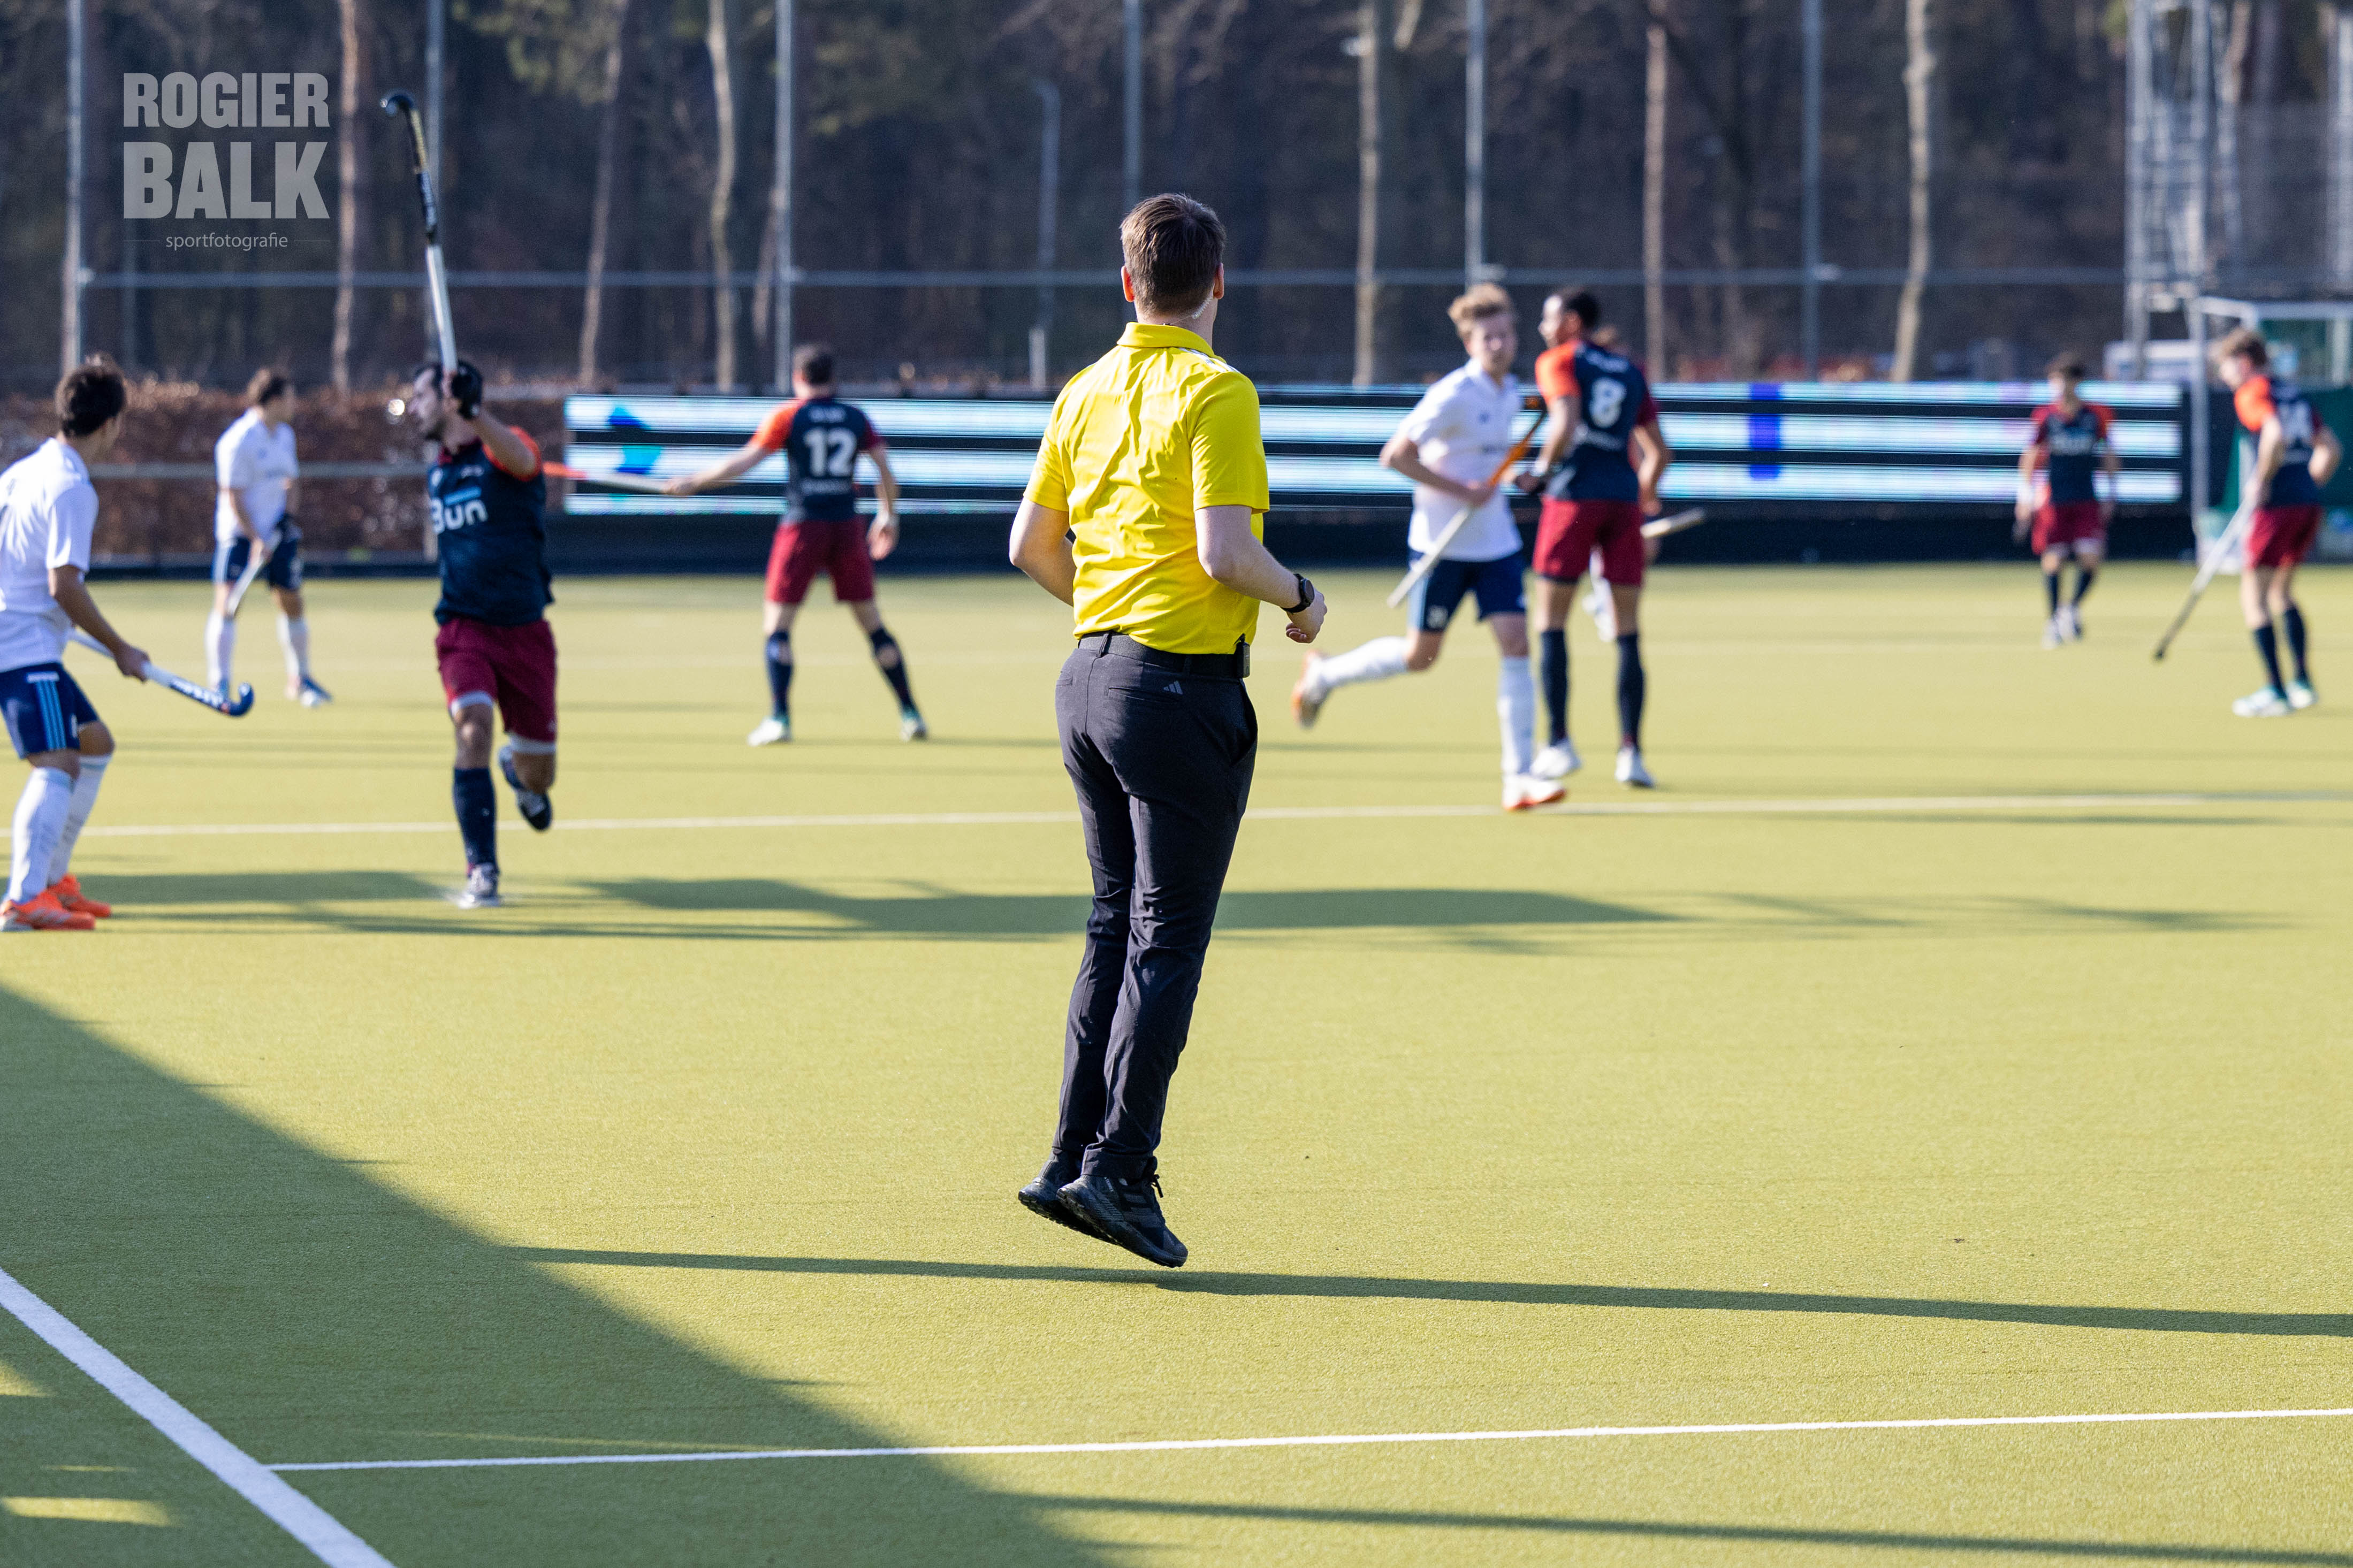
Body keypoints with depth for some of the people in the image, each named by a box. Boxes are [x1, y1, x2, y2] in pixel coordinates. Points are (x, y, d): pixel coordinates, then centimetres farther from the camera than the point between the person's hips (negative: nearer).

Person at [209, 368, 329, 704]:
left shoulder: (285, 436, 8)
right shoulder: (238, 442, -16)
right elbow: (233, 497, -17)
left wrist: (288, 516, 2)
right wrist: (255, 538, -21)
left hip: (277, 530, 7)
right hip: (240, 534, -7)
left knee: (292, 602, 10)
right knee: (227, 604, -14)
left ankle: (300, 679, 24)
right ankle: (218, 683, -10)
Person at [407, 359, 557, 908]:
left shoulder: (503, 449, -10)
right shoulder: (437, 473, 10)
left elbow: (519, 458, -37)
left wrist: (473, 414, -55)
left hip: (525, 631, -3)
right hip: (464, 630, 3)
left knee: (538, 778, 5)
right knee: (473, 728, -25)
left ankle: (518, 767, 44)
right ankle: (482, 873, -24)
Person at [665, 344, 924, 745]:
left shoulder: (789, 417, -2)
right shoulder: (855, 418, 7)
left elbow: (743, 463, -6)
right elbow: (886, 470, 8)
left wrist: (694, 483, 4)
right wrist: (888, 516, 23)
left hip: (803, 527, -4)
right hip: (847, 527, 4)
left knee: (776, 624, 2)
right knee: (872, 623, 11)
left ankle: (779, 718, -10)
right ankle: (910, 713, 10)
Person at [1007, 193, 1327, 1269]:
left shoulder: (1087, 392, 9)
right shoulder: (1215, 391, -12)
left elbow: (1032, 546, 13)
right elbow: (1226, 552, -20)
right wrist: (1297, 597, -2)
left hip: (1091, 670, 7)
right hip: (1183, 685, -7)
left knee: (1118, 925, 15)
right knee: (1167, 942, -3)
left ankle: (1074, 1159, 14)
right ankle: (1118, 1170, -7)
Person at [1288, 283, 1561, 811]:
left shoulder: (1511, 393, 7)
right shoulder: (1453, 395, -18)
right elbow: (1395, 455, -22)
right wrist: (1461, 491, -22)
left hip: (1496, 543, 6)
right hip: (1442, 543, -6)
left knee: (1516, 644, -8)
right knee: (1421, 655, 5)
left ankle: (1518, 776, -7)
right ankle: (1323, 675, 32)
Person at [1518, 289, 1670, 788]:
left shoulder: (1559, 362, 2)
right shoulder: (1631, 372, 17)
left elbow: (1566, 424, -17)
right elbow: (1660, 454, 17)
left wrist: (1541, 471, -4)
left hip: (1574, 498, -4)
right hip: (1624, 501, 4)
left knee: (1551, 625, 3)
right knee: (1628, 634, 4)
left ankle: (1559, 743, -3)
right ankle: (1630, 751, -2)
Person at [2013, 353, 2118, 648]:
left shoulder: (2095, 415, 1)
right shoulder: (2045, 416, -1)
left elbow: (2109, 455, 12)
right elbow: (2030, 457, 6)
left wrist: (2111, 494, 9)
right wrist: (2026, 498, 2)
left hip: (2087, 501, 1)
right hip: (2054, 500, -1)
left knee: (2090, 558, -12)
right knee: (2053, 560, -5)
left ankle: (2073, 607, 13)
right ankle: (2054, 620, 11)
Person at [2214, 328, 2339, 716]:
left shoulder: (2252, 393, -6)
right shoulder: (2296, 396, 18)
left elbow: (2276, 435, -25)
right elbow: (2331, 448, 19)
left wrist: (2261, 482, -14)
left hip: (2276, 506, -8)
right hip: (2308, 504, 8)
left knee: (2253, 595, -1)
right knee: (2281, 591, 23)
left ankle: (2275, 692, -6)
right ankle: (2303, 683, 20)